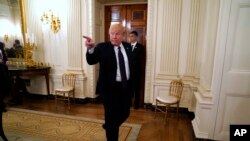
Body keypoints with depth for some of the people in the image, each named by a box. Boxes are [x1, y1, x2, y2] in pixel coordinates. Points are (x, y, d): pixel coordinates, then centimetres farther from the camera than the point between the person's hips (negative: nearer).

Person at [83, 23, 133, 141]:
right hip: (110, 87, -5)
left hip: (126, 86, 6)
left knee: (125, 113, 21)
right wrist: (91, 48, -46)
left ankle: (108, 126, 49)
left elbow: (131, 65, 11)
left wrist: (132, 83, 9)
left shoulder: (127, 46, 4)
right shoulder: (102, 47, -11)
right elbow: (91, 61, -26)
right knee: (111, 117, 7)